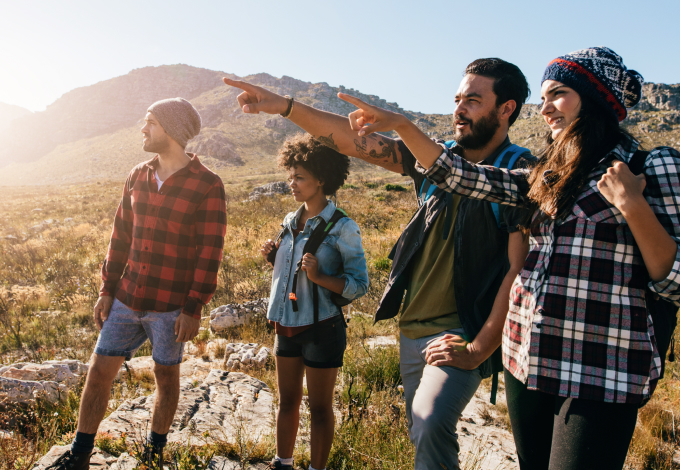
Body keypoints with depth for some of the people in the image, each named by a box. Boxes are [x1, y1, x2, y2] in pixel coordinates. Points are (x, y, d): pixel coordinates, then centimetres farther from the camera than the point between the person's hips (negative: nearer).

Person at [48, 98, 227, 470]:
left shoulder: (207, 185, -11)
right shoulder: (138, 177, 7)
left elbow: (210, 253, -12)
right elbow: (121, 236, 12)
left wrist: (193, 308, -14)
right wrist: (107, 289, 9)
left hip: (172, 306, -5)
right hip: (127, 300, 5)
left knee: (166, 376, 12)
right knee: (99, 372, 8)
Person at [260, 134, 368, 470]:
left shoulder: (341, 228, -14)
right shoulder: (291, 222, 6)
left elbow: (359, 285, -14)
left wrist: (319, 276, -28)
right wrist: (272, 255, -2)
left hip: (321, 329, -6)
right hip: (286, 325, 6)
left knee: (320, 408, 9)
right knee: (287, 401, 19)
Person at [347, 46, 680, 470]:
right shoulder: (548, 177, 13)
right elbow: (461, 176, 5)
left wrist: (633, 208, -19)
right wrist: (400, 125, -1)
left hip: (599, 376, -6)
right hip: (528, 363, 6)